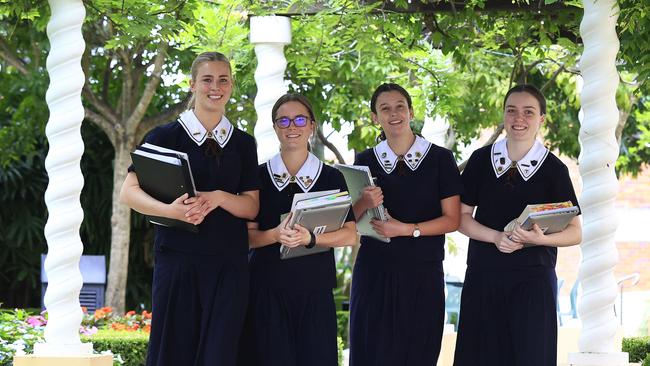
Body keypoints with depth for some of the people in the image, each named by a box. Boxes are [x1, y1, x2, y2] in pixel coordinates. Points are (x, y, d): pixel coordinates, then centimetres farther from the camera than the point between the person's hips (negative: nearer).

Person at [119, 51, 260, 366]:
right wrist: (171, 210, -23)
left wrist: (218, 198, -14)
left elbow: (252, 207, 7)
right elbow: (129, 192, -5)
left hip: (229, 264, 2)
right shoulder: (165, 136, 3)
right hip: (178, 259, -2)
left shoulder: (243, 143, 12)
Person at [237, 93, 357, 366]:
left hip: (315, 288, 1)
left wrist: (310, 238, -17)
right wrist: (276, 235, -19)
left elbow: (350, 235, 1)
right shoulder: (259, 175, 6)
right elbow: (247, 235, 2)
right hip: (267, 286, -1)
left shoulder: (331, 177, 7)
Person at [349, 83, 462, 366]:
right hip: (374, 270, 2)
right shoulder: (366, 161, 9)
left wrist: (407, 229, -14)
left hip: (423, 272, -1)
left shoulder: (440, 159, 2)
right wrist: (365, 203, -13)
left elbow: (452, 220, -2)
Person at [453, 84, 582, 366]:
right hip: (483, 275, 1)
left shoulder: (554, 169, 0)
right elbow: (461, 217, 6)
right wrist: (497, 237, -12)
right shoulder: (481, 160, 5)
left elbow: (575, 233, 2)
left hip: (533, 277, -1)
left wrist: (539, 238, -18)